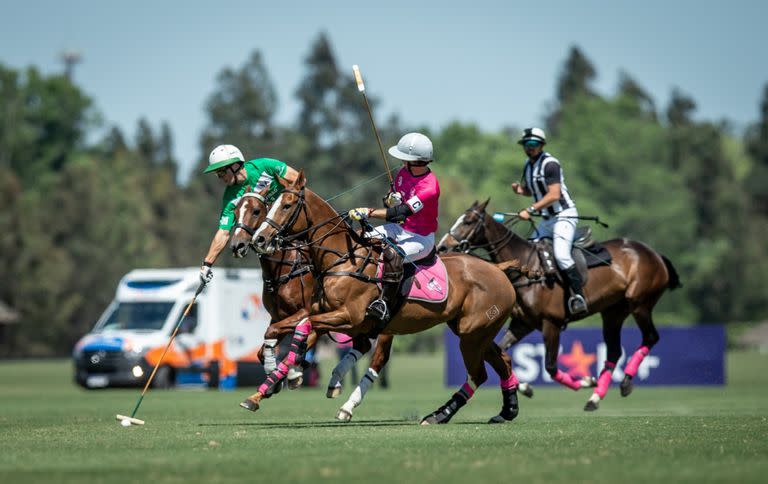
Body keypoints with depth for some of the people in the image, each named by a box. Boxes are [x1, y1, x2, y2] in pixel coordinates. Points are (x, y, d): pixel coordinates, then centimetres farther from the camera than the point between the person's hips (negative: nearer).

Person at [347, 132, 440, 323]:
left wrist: (369, 213, -35)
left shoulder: (429, 187, -27)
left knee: (393, 255, -36)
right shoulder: (404, 173, 0)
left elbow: (402, 212, -32)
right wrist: (390, 199, -11)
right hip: (401, 228, 9)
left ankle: (386, 306, -33)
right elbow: (391, 200, 15)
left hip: (421, 238, -9)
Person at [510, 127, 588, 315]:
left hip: (564, 215, -10)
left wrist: (530, 210, -27)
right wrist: (520, 189, 2)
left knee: (561, 255, -26)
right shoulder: (528, 165, 11)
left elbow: (554, 195, -24)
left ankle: (578, 296, -26)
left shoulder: (550, 164, -15)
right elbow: (530, 191, 26)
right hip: (546, 219, 10)